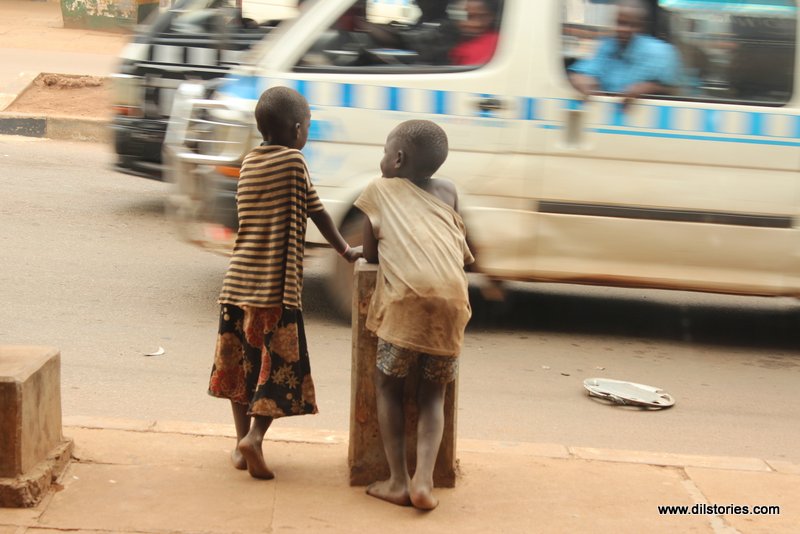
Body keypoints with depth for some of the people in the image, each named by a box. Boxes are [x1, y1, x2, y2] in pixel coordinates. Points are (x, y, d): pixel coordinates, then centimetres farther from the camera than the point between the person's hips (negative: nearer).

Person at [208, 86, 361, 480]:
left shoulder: (248, 163, 10)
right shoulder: (293, 161, -7)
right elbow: (318, 214, -4)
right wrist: (346, 251, 8)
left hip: (239, 281, 6)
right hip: (277, 285, -6)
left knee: (241, 361, 15)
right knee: (279, 365, 0)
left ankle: (242, 440, 17)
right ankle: (254, 436, -14)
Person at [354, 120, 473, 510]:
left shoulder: (379, 190, 18)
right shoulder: (447, 192, 26)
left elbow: (370, 254, 24)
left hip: (407, 297, -3)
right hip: (451, 299, 3)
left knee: (388, 385, 15)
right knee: (433, 393, 15)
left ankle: (398, 481, 7)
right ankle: (423, 480, -2)